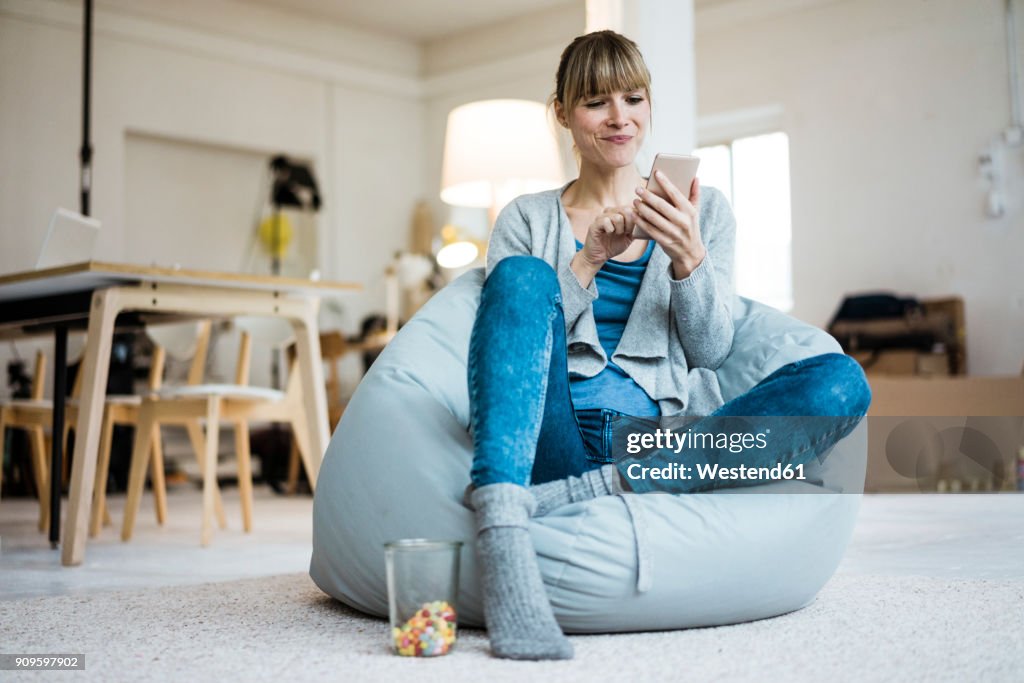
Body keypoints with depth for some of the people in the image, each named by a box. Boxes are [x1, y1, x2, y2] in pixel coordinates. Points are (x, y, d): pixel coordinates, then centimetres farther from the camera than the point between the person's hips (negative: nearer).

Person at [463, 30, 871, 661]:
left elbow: (711, 349, 8)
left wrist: (688, 258, -10)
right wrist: (589, 260, -7)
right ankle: (503, 540, -45)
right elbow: (512, 332, 4)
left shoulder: (704, 211, 17)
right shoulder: (527, 220, 16)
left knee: (841, 382, -23)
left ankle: (579, 494, -35)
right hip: (560, 439, -1)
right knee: (524, 275, -25)